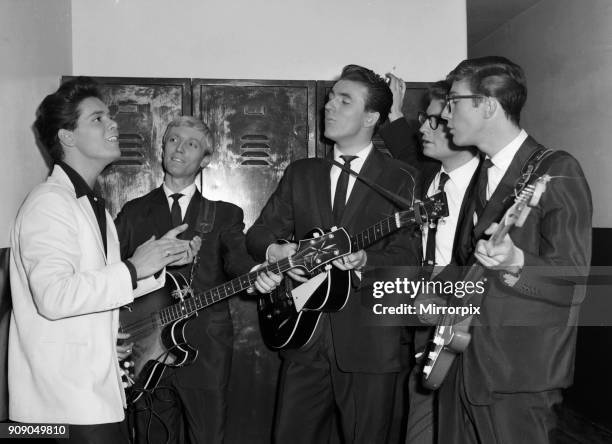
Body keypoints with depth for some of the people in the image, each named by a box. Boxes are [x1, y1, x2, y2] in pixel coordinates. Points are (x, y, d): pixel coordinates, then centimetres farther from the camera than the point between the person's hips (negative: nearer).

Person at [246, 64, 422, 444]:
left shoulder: (400, 179, 1)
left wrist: (364, 261, -26)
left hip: (371, 343, -3)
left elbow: (408, 256, -7)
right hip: (305, 339, 3)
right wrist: (275, 250, -10)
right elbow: (258, 232, 12)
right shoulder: (300, 173, 13)